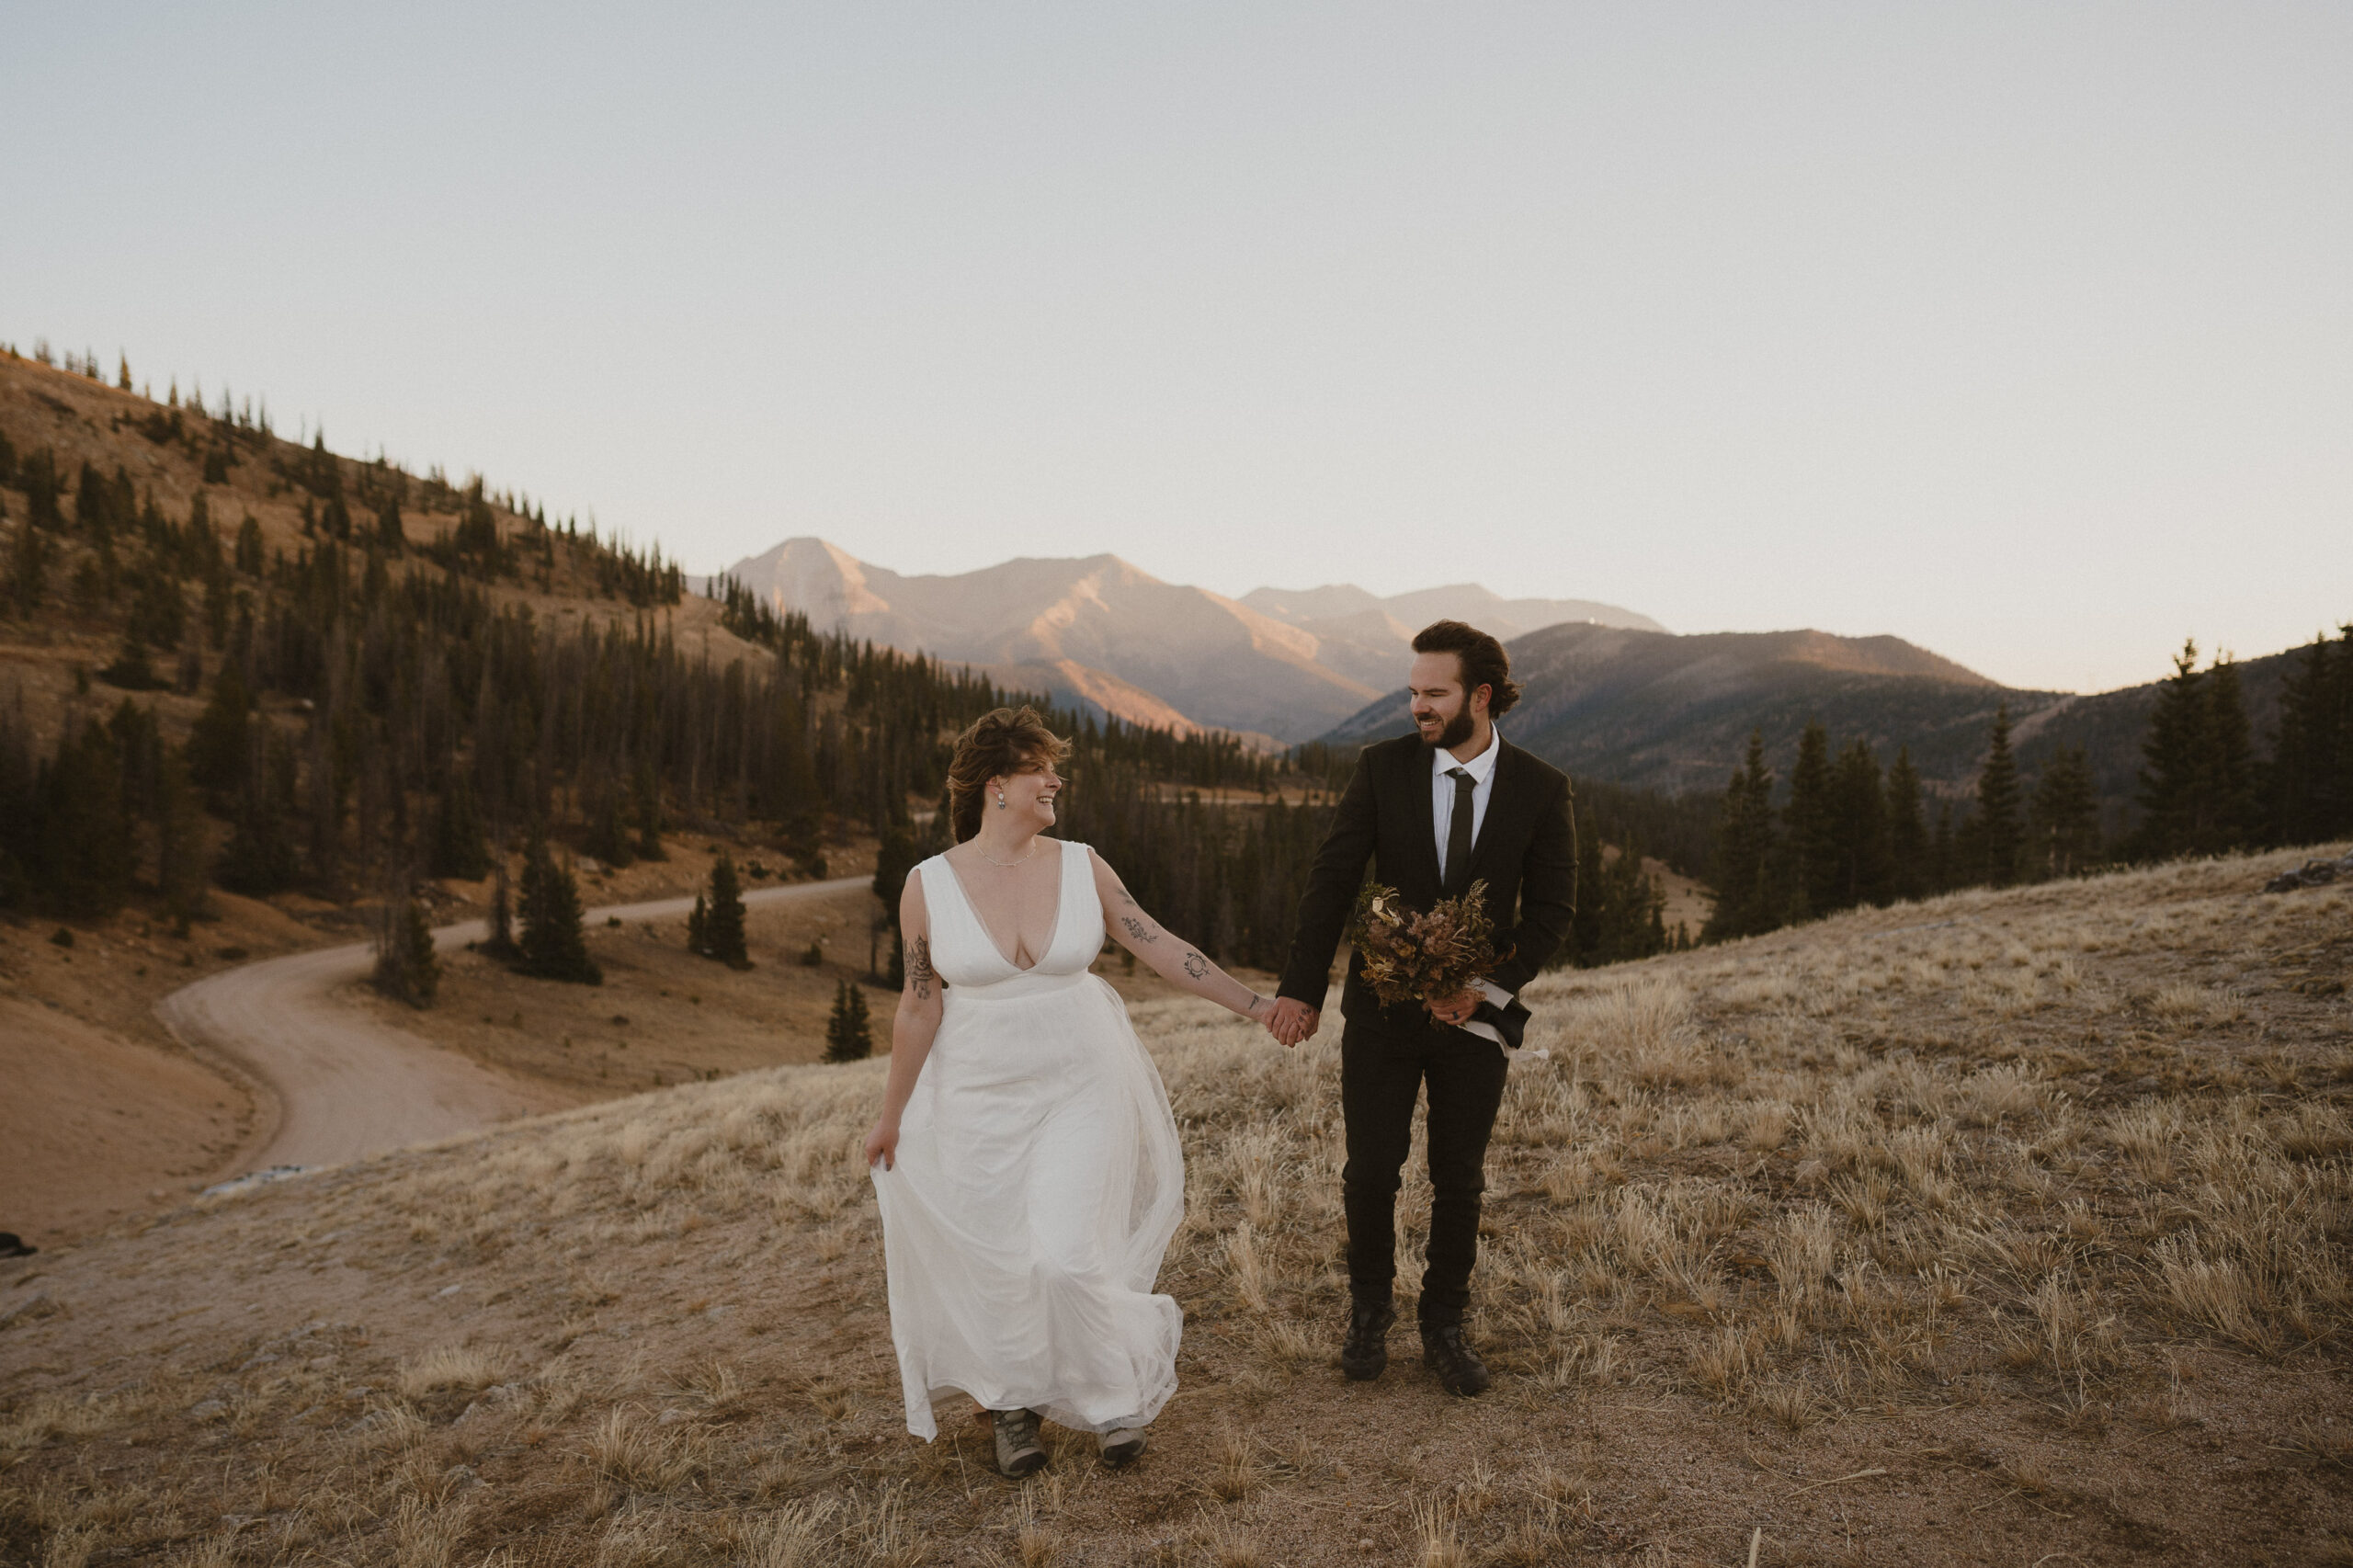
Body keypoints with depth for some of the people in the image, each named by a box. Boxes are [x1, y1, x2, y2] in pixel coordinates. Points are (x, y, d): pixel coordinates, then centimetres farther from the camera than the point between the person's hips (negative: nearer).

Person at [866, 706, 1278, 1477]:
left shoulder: (1081, 867, -6)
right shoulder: (930, 885, -10)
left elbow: (1162, 948, -2)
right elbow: (919, 1006, -3)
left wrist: (1254, 1005, -3)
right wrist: (891, 1116, 1)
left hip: (1078, 1093, 0)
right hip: (979, 1102, 0)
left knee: (1069, 1256, -6)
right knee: (997, 1265, 10)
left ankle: (1115, 1391, 22)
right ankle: (1014, 1402, 36)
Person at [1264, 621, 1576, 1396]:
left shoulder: (1541, 789, -6)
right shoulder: (1383, 767, -6)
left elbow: (1550, 909, -4)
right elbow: (1333, 880, -7)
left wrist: (1488, 986, -17)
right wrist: (1302, 988, -13)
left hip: (1476, 1014, 0)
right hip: (1382, 1007, 0)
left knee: (1459, 1183, 11)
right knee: (1371, 1169, 6)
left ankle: (1444, 1326, 30)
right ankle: (1369, 1309, 30)